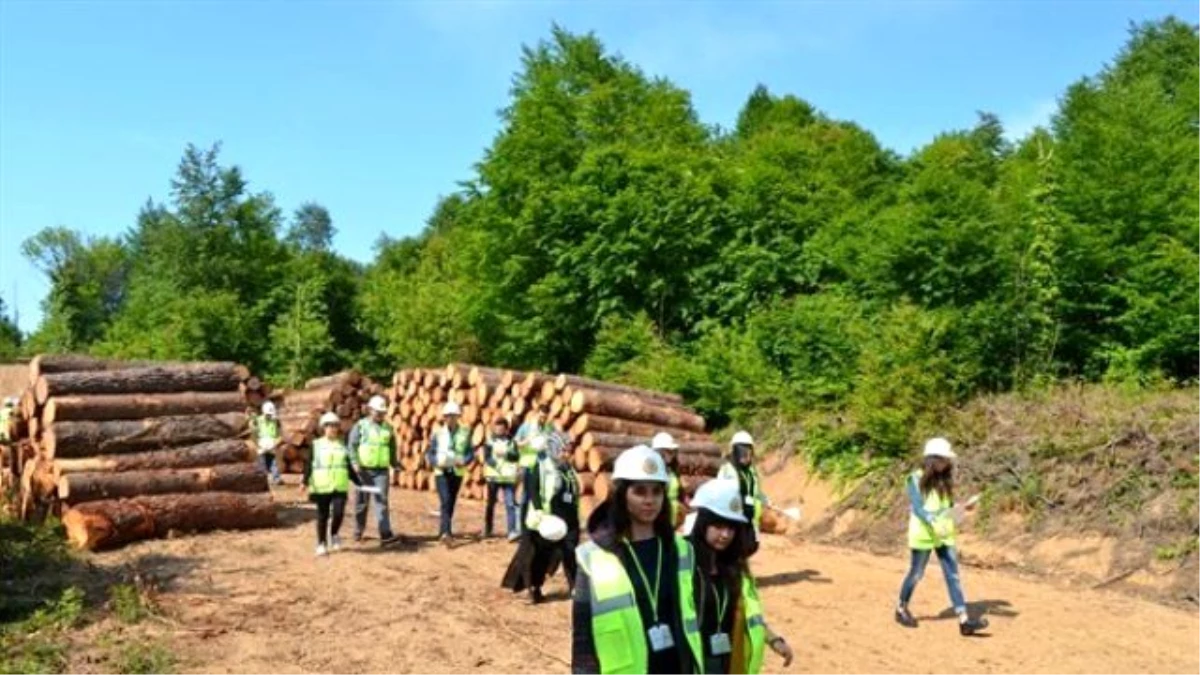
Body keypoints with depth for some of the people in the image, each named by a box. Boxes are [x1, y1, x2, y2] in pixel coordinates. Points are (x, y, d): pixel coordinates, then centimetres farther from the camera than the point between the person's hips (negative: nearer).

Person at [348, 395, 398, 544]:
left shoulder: (388, 428, 10)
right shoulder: (360, 425, 0)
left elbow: (392, 448, 18)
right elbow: (352, 445, -5)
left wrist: (394, 465, 12)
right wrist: (354, 463, -16)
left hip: (381, 470, 1)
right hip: (363, 470, -1)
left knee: (382, 500, -9)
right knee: (361, 502, 9)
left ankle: (385, 533, -14)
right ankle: (358, 531, 23)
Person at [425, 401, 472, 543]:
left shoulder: (465, 433, 1)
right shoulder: (438, 433, 0)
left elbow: (469, 453, 5)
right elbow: (430, 454, 4)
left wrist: (463, 461, -16)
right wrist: (437, 462, -16)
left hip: (457, 473, 2)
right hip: (441, 472, -2)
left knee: (451, 503, 11)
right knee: (446, 501, -17)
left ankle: (443, 530, 28)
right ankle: (446, 532, -25)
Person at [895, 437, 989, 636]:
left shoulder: (944, 480, 9)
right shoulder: (916, 479, -9)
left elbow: (948, 507, 11)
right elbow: (917, 508, -16)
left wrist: (962, 508, -7)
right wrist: (933, 523, -29)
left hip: (944, 535, 5)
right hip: (923, 535, -5)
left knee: (953, 574, -3)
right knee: (916, 574, 7)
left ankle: (964, 620, -7)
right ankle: (902, 609, 28)